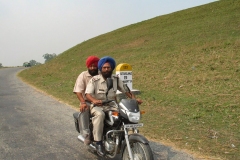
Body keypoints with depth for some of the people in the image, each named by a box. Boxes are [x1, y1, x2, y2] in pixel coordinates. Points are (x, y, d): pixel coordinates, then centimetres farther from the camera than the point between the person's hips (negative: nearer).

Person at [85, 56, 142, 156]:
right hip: (97, 106, -4)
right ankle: (98, 142, -28)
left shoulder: (116, 79, 4)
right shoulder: (94, 80, -8)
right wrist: (94, 100, -39)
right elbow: (88, 94, -16)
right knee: (100, 114, -38)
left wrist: (134, 99, -13)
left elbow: (125, 90, 5)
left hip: (112, 106, 4)